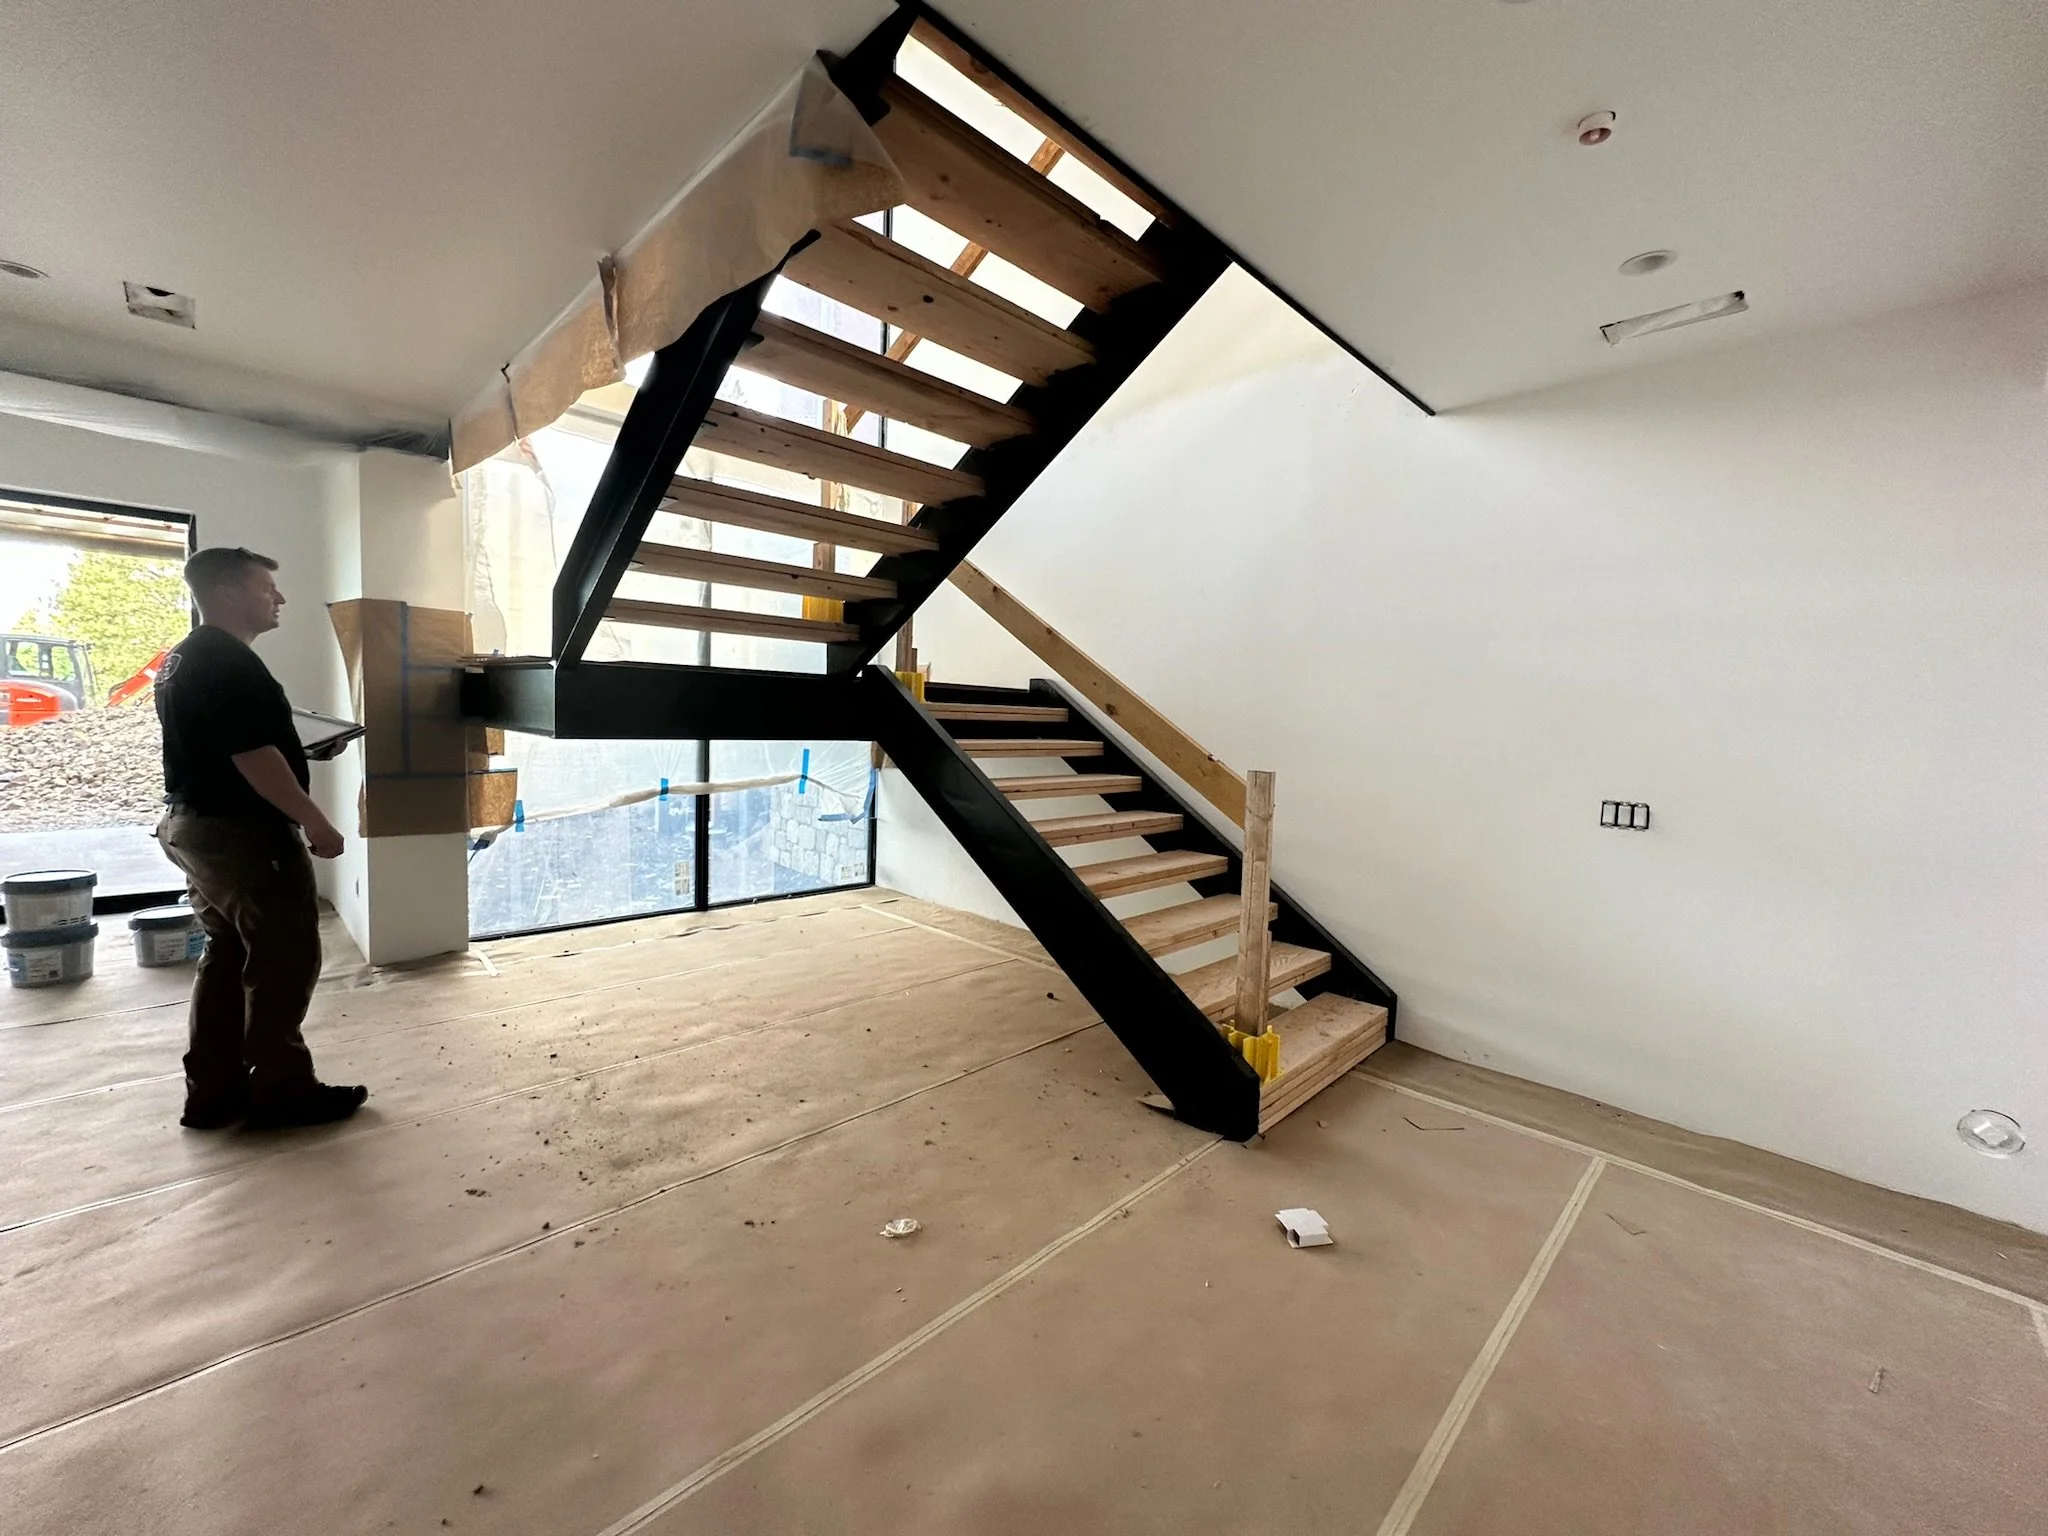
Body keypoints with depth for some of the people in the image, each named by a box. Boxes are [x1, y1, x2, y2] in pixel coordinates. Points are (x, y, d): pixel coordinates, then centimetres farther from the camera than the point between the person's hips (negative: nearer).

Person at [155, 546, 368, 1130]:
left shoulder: (183, 659, 15)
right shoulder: (229, 663, -19)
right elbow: (254, 757, -24)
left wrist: (303, 746, 22)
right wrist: (314, 821, -20)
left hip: (196, 824, 11)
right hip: (243, 832, -10)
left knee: (227, 958, 15)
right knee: (284, 960, -1)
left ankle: (214, 1091, 21)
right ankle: (283, 1090, 9)